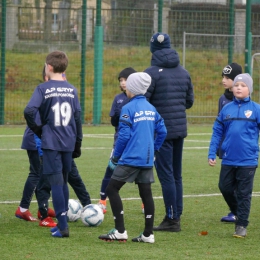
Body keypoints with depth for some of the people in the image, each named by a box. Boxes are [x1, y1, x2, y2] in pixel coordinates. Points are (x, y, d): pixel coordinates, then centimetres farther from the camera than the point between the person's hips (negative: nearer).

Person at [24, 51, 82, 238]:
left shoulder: (43, 89, -7)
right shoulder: (72, 90, 7)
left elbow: (29, 111, -20)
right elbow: (78, 118, 9)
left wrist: (37, 129, -4)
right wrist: (78, 144, 16)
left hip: (51, 143, -4)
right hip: (68, 143, 4)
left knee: (56, 183, -4)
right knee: (63, 182, 15)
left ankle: (63, 227, -8)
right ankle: (62, 223, 21)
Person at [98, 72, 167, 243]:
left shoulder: (128, 108, -10)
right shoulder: (151, 108, 11)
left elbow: (124, 135, -13)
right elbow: (162, 131, 11)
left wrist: (115, 157, -3)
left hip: (130, 159, -7)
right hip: (147, 160, 7)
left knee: (112, 189, 0)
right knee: (146, 193, 9)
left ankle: (120, 231, -6)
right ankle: (148, 234, 8)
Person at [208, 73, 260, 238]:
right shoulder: (226, 109, 4)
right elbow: (217, 132, 9)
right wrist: (212, 154, 4)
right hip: (229, 159, 4)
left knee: (244, 193, 2)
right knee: (225, 188, 10)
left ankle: (242, 225, 11)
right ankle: (237, 212, 33)